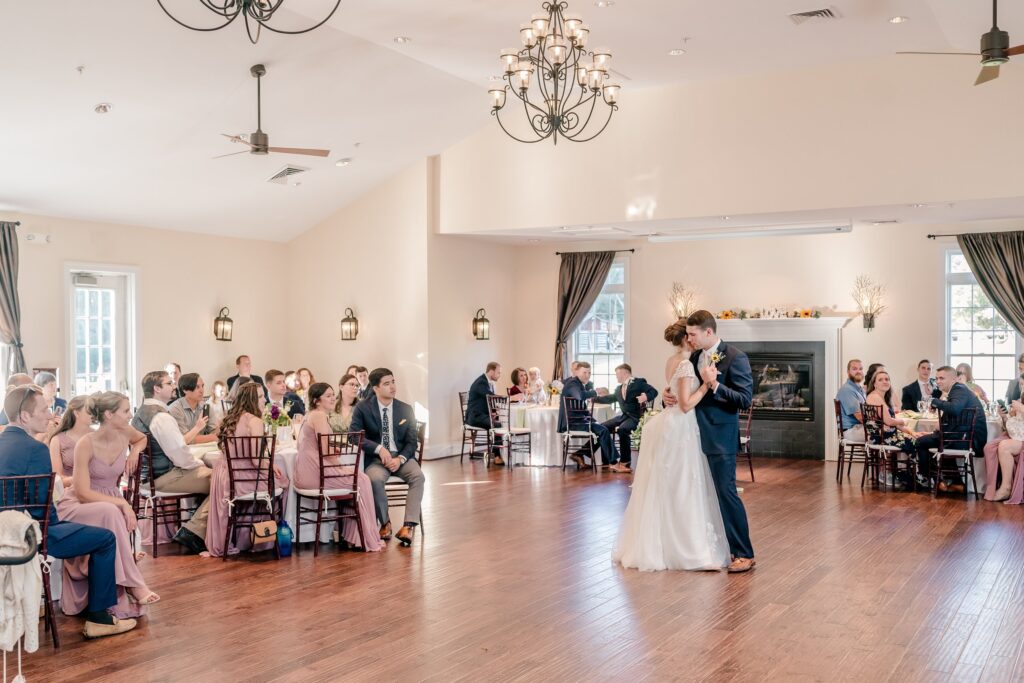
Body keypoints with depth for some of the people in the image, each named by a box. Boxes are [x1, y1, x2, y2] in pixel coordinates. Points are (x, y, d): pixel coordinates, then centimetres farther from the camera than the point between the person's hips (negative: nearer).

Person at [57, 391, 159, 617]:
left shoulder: (125, 433, -4)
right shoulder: (86, 444, -20)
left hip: (112, 504, 5)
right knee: (111, 513, -38)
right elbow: (83, 493, -22)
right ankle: (133, 585, -34)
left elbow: (142, 438, 23)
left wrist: (135, 451, 1)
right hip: (77, 506, -5)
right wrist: (122, 503, -29)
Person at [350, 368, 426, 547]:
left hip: (401, 457, 2)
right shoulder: (363, 408, 1)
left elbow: (412, 442, 7)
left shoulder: (406, 409, 8)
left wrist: (400, 459, -14)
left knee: (418, 476, -29)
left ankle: (409, 525, -32)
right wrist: (379, 448, -20)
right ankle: (385, 523, -13)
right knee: (375, 479, -35)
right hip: (376, 458, -2)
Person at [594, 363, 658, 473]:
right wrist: (595, 398, 36)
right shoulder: (619, 389, 22)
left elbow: (654, 392, -10)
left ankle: (625, 462, -24)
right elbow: (610, 398, 37)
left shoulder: (639, 382, -1)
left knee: (622, 430, -35)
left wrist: (646, 396, -30)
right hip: (623, 416, 8)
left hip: (635, 417, -8)